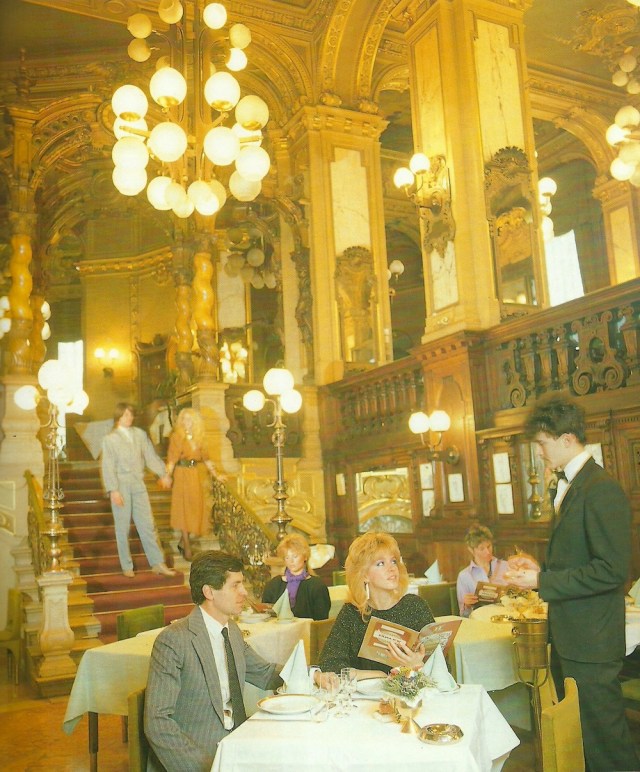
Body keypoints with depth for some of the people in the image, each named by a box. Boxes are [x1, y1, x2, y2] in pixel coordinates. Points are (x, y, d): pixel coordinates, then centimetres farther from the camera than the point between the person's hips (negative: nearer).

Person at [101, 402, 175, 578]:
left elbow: (151, 456, 12)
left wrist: (163, 474, 5)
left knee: (147, 525, 3)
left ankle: (158, 563, 7)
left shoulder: (140, 434, 9)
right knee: (123, 527, 4)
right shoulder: (110, 439, -1)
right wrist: (113, 490, -14)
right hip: (121, 486, -3)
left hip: (138, 485, 3)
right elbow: (108, 467, -6)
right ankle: (127, 566, 14)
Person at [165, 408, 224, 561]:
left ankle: (183, 542, 18)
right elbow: (172, 458, -11)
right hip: (182, 475, -5)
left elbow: (205, 457, 16)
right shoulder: (177, 436, -4)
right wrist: (167, 475, -23)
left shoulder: (198, 437, 12)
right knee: (184, 508, -2)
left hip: (196, 475, 5)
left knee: (196, 507, 5)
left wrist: (215, 474, 16)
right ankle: (187, 547, 1)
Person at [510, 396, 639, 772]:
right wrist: (543, 569, 5)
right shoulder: (569, 487, 12)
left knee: (604, 738, 2)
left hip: (591, 641, -10)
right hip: (568, 637, 10)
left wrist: (544, 582, -19)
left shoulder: (602, 490, -19)